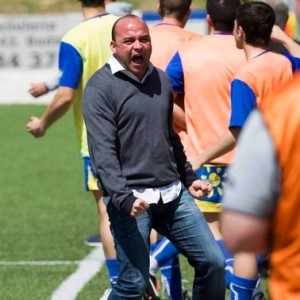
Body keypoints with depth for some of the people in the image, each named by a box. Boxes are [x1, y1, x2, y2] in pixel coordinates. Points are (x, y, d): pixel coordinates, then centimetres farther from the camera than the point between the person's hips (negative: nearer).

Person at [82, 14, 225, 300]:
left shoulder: (161, 80, 12)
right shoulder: (100, 87, -8)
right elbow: (103, 151, -17)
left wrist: (189, 177, 26)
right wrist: (123, 198, -27)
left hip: (173, 195, 6)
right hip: (131, 200, -6)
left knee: (212, 262, 4)